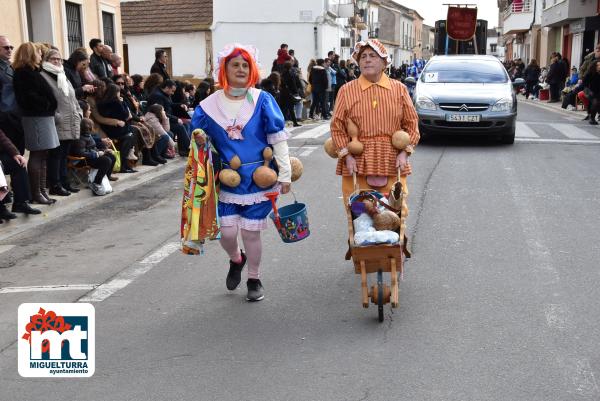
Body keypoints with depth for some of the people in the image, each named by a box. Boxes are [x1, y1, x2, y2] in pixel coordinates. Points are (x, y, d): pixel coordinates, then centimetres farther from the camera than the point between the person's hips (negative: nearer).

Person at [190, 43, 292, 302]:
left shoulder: (262, 101, -5)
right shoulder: (210, 105, 0)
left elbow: (278, 139, -4)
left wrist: (285, 174, -7)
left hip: (258, 178, -2)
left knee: (250, 232, 2)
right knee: (227, 231, -2)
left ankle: (254, 280, 26)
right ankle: (236, 260, 35)